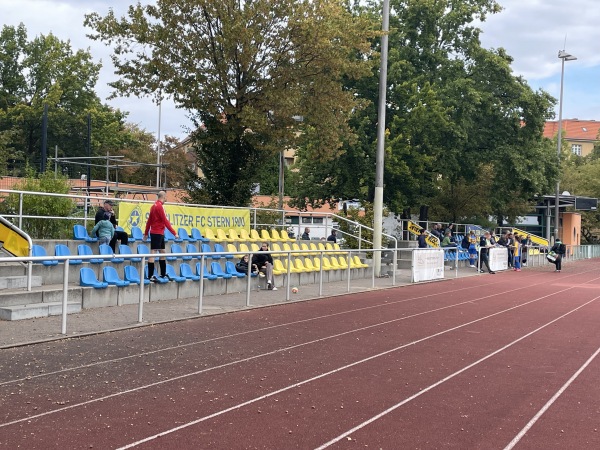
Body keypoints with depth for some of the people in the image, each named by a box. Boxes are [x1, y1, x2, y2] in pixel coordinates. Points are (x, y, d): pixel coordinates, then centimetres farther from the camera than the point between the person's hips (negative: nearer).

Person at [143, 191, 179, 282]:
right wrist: (174, 233, -16)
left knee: (162, 252, 15)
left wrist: (146, 233, 23)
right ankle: (150, 276, -9)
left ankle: (163, 274, 22)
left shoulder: (154, 206, 13)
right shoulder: (159, 206, -15)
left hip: (160, 233, 10)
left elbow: (149, 220, 18)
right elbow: (165, 221, -18)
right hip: (157, 233, -10)